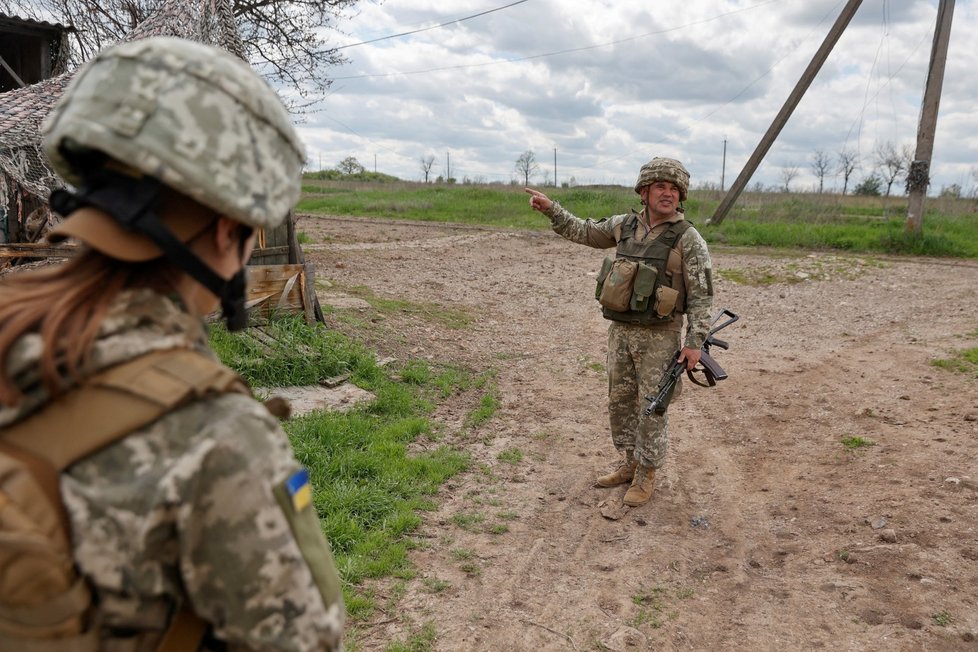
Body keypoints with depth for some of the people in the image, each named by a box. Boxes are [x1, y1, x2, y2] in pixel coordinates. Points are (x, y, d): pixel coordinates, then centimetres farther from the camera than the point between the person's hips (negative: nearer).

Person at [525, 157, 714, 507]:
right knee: (620, 401, 14)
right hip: (621, 331, 6)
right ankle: (630, 464, 32)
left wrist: (695, 341, -15)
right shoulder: (625, 225, 3)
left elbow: (701, 294, -11)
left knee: (652, 407, 3)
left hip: (659, 336, -5)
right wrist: (551, 208, 7)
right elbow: (584, 232, 16)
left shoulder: (689, 239, -11)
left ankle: (647, 475, 19)